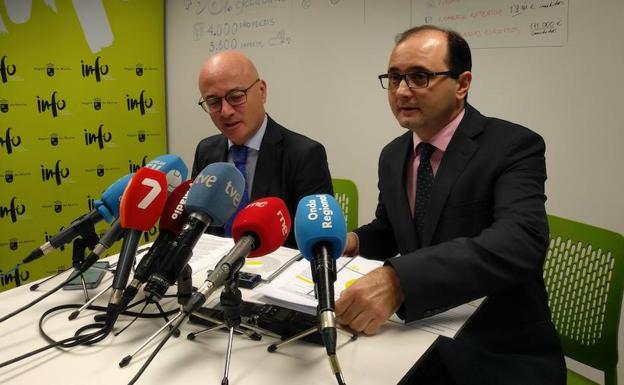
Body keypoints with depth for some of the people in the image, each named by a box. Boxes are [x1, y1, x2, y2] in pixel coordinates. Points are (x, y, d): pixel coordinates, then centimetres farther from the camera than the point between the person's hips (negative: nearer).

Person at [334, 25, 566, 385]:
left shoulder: (513, 147, -15)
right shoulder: (392, 156, 5)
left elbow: (520, 242, -32)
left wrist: (398, 279, -42)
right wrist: (354, 240, -4)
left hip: (501, 356, -5)